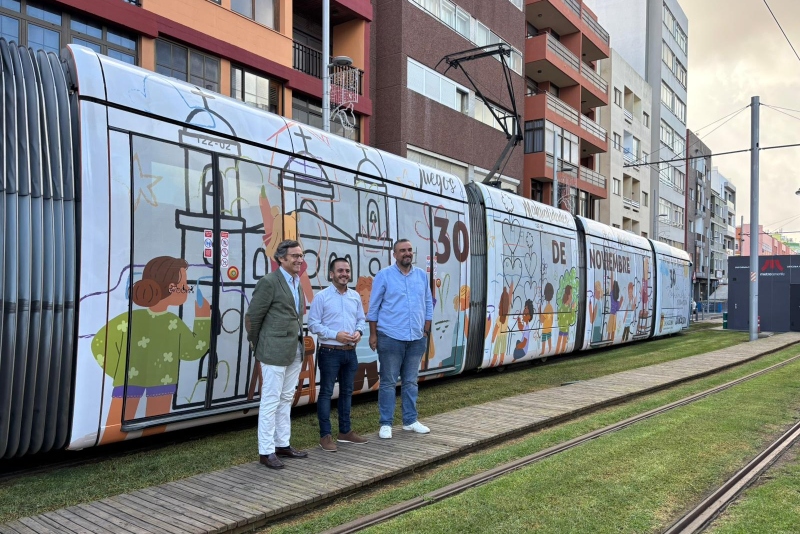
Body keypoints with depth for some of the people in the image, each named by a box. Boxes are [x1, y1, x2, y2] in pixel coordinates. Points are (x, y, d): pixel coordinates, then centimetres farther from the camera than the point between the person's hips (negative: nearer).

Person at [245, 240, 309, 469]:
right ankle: (266, 451, 9)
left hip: (295, 351, 8)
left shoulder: (297, 282, 12)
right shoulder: (269, 282, -12)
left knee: (286, 400, 15)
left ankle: (283, 445, 25)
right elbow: (252, 317, -9)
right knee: (271, 401, 0)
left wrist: (300, 343, 13)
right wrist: (258, 346, 1)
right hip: (275, 351, -8)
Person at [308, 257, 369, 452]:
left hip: (350, 352, 6)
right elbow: (313, 324, -10)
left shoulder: (355, 296, 8)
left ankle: (345, 431, 27)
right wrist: (336, 335, -19)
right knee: (326, 392, 1)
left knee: (347, 392, 14)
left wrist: (359, 332, -8)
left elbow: (361, 320, 14)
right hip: (330, 352, -6)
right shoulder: (321, 297, -8)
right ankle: (325, 435, 8)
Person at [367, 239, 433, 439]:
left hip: (417, 338, 4)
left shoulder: (422, 275, 8)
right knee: (388, 382, 3)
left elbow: (428, 304, 12)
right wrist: (373, 334, -4)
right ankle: (386, 424, 12)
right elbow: (373, 307, -2)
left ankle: (410, 420, 24)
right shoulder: (384, 276, -3)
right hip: (390, 338, -4)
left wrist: (426, 331, 7)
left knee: (411, 382, 13)